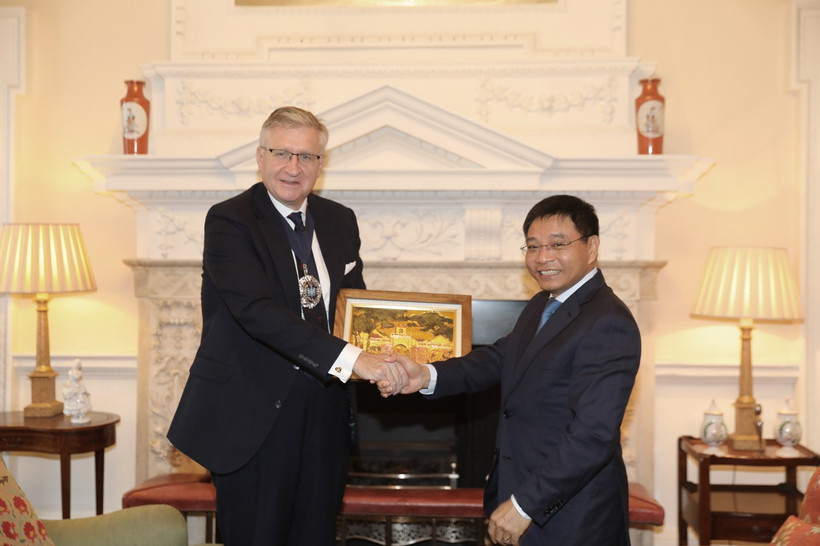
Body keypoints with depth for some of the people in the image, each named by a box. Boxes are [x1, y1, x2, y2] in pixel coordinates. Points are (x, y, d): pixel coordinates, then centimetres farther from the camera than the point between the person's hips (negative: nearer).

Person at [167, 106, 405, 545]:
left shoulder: (340, 221, 9)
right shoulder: (228, 221, -10)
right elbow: (256, 310, -24)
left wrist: (380, 364, -7)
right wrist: (349, 358, -32)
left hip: (322, 419, 6)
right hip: (253, 416, -5)